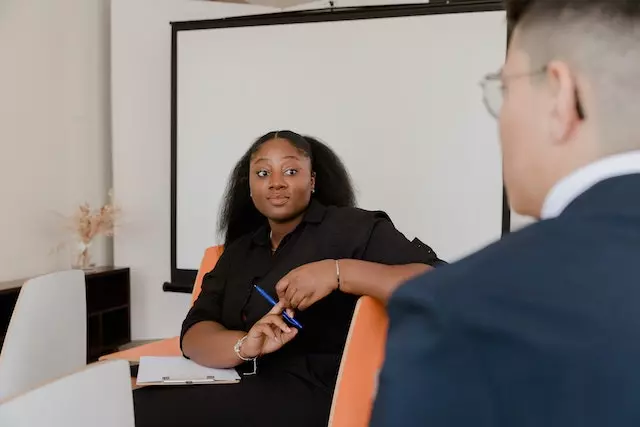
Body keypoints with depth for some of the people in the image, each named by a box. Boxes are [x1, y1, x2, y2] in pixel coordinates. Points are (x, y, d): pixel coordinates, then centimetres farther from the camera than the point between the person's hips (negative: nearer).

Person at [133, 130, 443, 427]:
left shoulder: (351, 228, -3)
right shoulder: (238, 251, 15)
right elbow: (193, 334, 4)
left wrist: (339, 272, -25)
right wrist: (245, 345, -18)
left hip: (314, 396, -6)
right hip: (245, 390, 6)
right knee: (142, 400, -17)